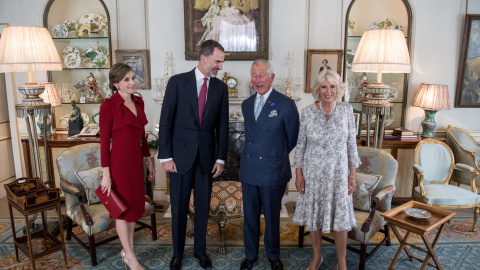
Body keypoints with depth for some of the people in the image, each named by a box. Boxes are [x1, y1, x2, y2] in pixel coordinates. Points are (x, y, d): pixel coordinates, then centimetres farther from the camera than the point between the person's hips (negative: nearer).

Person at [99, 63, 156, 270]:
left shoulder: (138, 102, 7)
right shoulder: (109, 105, -13)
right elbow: (104, 141, -12)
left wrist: (149, 160, 14)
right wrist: (106, 174, -12)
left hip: (136, 160, 7)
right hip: (119, 161, -7)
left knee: (135, 206, 15)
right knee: (123, 208, 7)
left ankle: (127, 250, 33)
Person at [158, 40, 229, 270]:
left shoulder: (221, 88, 3)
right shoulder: (178, 82, -5)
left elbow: (222, 126, 5)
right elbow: (166, 121, -6)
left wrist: (220, 158, 1)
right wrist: (165, 156, -9)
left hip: (207, 156, 2)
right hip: (181, 154, -2)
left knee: (203, 206, 12)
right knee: (179, 207, 9)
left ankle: (200, 249, 31)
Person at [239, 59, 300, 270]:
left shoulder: (286, 104, -10)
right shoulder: (246, 104, 7)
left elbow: (292, 139, -1)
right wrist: (254, 153, 12)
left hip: (273, 172, -4)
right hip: (248, 170, 4)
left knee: (272, 217, 12)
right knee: (250, 216, 15)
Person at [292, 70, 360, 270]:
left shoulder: (346, 110, -4)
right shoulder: (307, 112, -7)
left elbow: (352, 144, 1)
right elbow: (301, 144, 0)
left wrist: (352, 175, 0)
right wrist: (298, 173, -2)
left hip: (338, 173, 0)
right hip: (313, 173, 0)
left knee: (340, 218, 7)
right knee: (313, 216, 12)